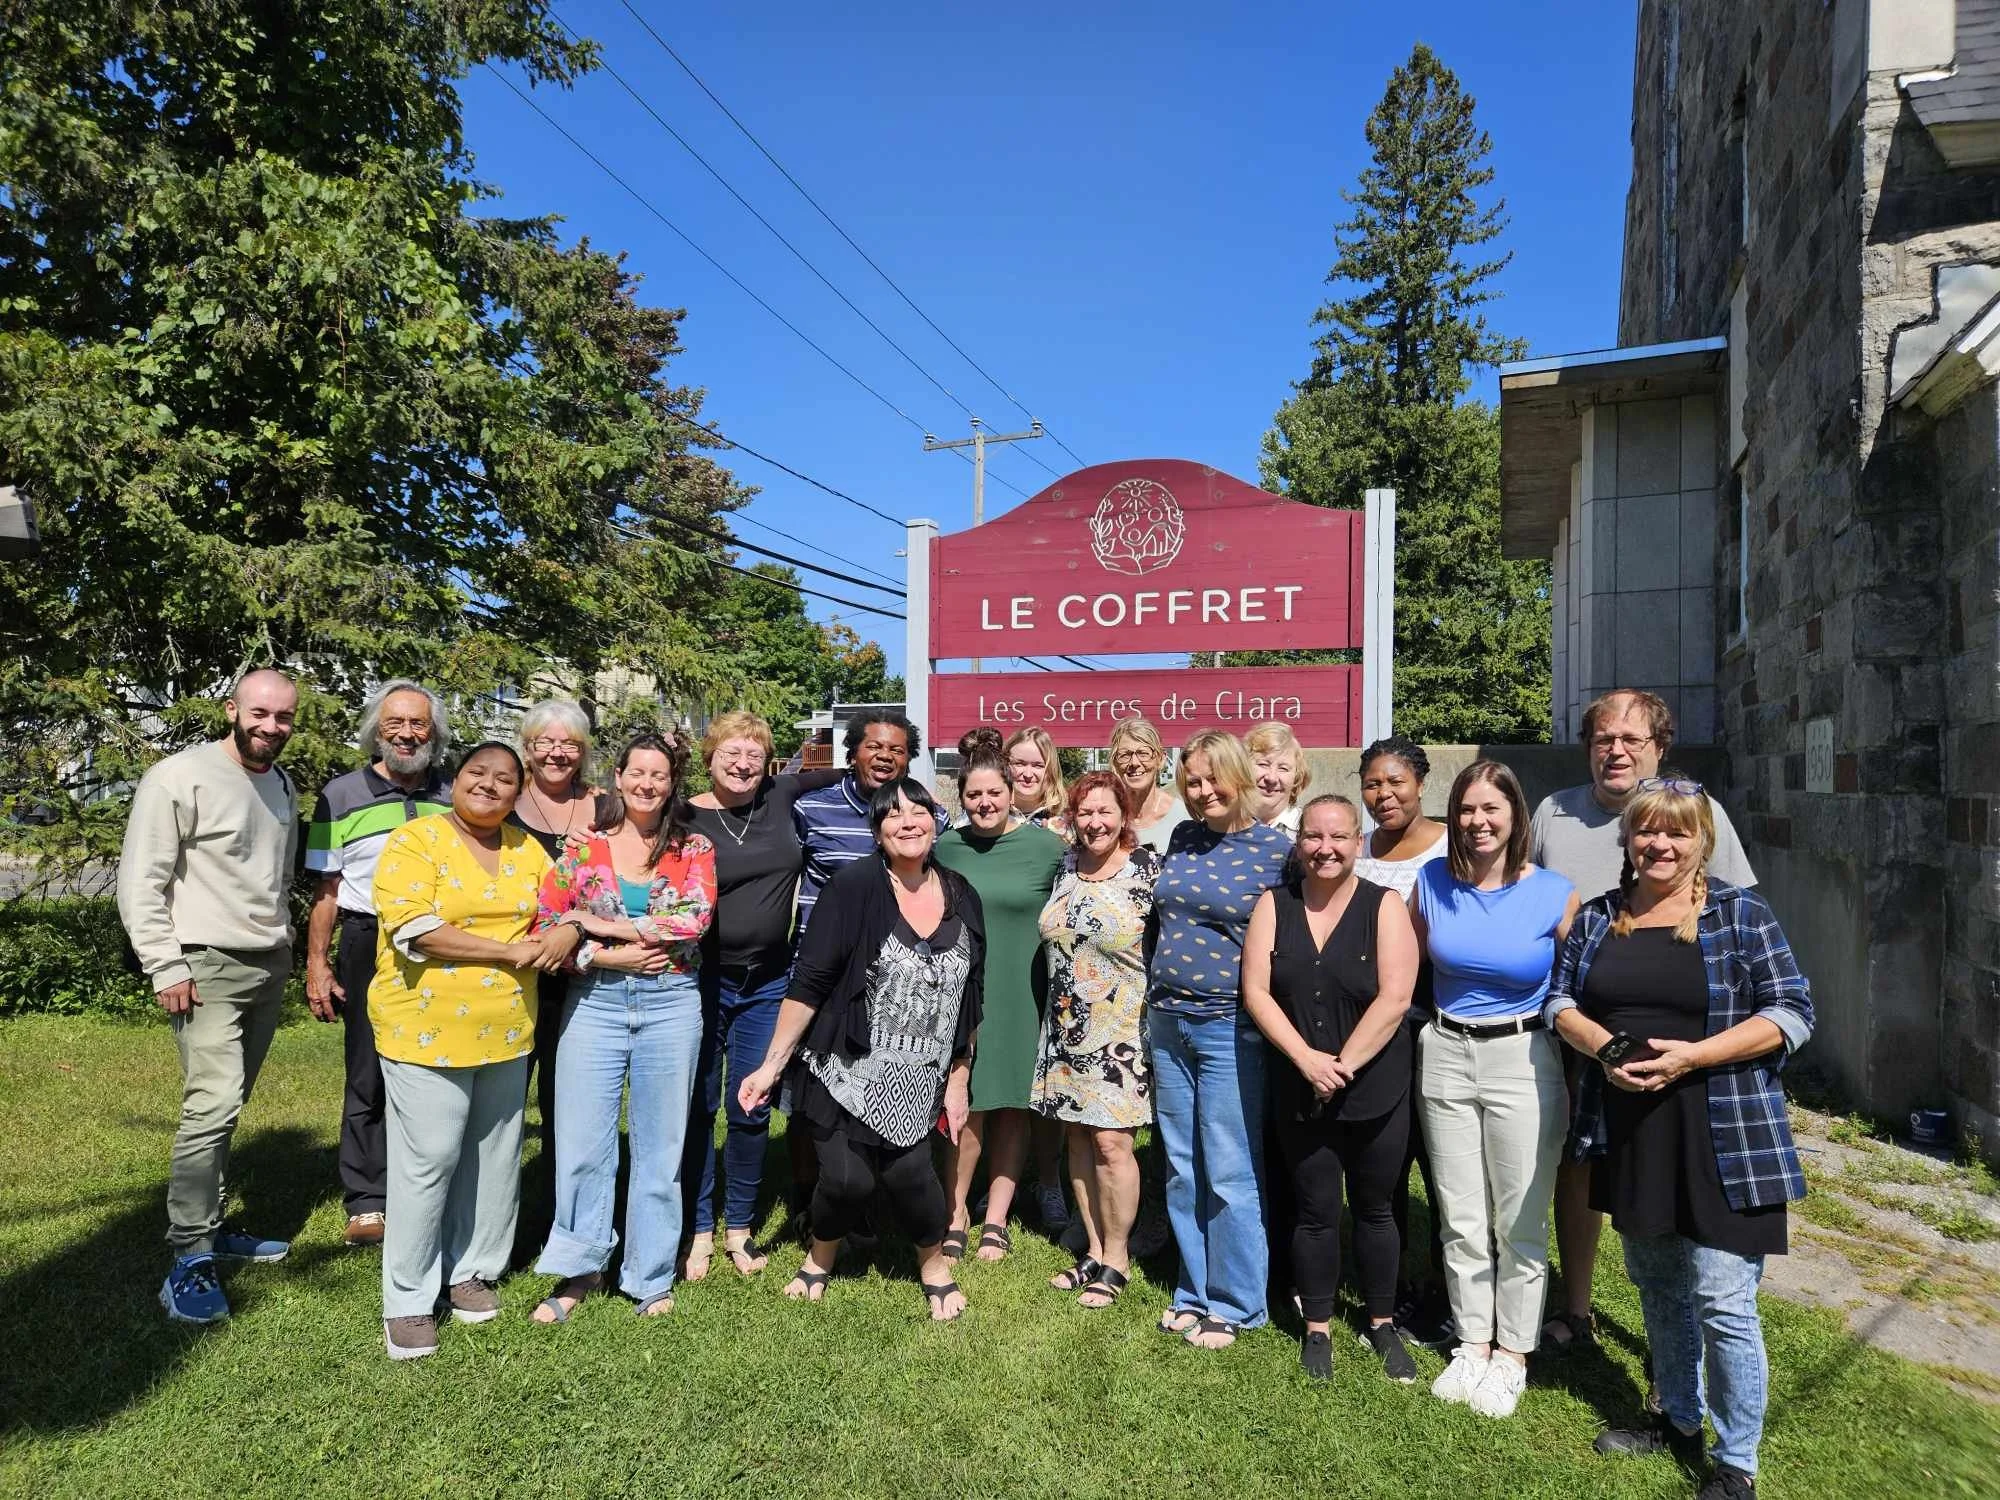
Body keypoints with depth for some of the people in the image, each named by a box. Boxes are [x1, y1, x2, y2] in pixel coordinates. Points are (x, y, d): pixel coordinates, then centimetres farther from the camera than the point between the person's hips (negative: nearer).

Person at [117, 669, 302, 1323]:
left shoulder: (282, 785, 12)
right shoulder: (179, 778, -10)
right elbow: (140, 881, -11)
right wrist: (165, 967, -15)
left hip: (270, 966, 7)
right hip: (206, 968, -7)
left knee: (228, 1105, 12)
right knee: (213, 1105, -14)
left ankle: (208, 1227, 23)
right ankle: (188, 1264, -7)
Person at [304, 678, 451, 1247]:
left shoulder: (454, 800, 10)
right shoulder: (341, 795, 4)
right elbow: (326, 889, 4)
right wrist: (317, 964, -3)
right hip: (368, 949, -1)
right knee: (369, 1082, 3)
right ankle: (367, 1204, 13)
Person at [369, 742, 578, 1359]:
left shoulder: (526, 849, 10)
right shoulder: (415, 840, -8)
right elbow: (413, 930, -19)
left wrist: (566, 933, -9)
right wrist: (510, 951, -18)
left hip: (507, 1032, 6)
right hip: (428, 1028, -5)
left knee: (494, 1157, 14)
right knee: (428, 1161, -2)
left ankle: (472, 1270, 32)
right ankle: (408, 1301, 14)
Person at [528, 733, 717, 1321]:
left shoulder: (693, 848, 2)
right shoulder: (583, 845, 3)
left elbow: (694, 919, -14)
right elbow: (546, 925, -1)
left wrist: (600, 923, -14)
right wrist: (611, 958, -14)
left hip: (671, 1005, 0)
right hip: (595, 1002, 0)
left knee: (660, 1145, 8)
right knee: (581, 1142, 3)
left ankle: (651, 1277, 24)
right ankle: (578, 1271, 22)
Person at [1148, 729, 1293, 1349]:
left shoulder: (1276, 850, -9)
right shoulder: (1183, 837, 7)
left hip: (1229, 1027, -5)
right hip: (1167, 1021, 6)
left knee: (1230, 1175, 2)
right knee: (1182, 1170, 14)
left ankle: (1234, 1304, 19)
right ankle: (1194, 1292, 28)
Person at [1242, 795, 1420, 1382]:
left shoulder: (1384, 906, -7)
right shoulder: (1274, 905, -1)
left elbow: (1394, 997, -15)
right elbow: (1256, 991, -6)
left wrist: (1343, 1065, -16)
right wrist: (1306, 1059, -16)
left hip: (1375, 1090, -1)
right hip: (1299, 1091, 1)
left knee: (1373, 1208, 14)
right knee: (1316, 1211, 10)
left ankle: (1382, 1324, 33)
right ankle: (1317, 1328, 28)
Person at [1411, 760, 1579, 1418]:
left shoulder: (1555, 894, -9)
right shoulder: (1433, 881, -1)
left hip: (1524, 1061, -3)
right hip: (1445, 1056, 3)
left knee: (1519, 1222, 6)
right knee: (1461, 1219, 12)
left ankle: (1512, 1353, 24)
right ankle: (1472, 1344, 28)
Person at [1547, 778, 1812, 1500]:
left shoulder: (1740, 913, -6)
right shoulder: (1598, 915, 6)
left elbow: (1791, 1013, -9)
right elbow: (1559, 1000, 7)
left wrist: (1691, 1056, -19)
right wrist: (1604, 1047, -13)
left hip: (1721, 1139, -4)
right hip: (1630, 1133, 5)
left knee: (1723, 1301, 0)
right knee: (1656, 1285, 18)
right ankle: (1679, 1422, 37)